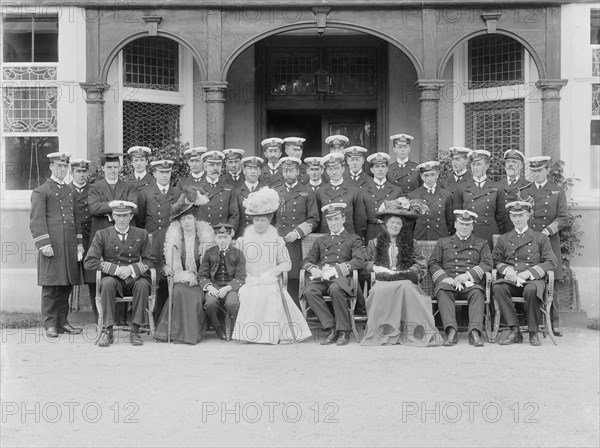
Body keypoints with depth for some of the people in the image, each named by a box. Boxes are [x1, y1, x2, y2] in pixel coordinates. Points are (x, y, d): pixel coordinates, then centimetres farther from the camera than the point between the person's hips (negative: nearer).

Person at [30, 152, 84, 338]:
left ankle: (62, 322, 16)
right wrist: (44, 244, -16)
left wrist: (79, 243, 14)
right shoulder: (40, 192, 0)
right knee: (50, 286, -3)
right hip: (52, 246, -6)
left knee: (66, 286, 8)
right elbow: (36, 220, -7)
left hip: (70, 246, 6)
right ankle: (50, 324, 4)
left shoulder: (70, 192, 20)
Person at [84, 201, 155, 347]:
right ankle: (107, 331, -28)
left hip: (134, 279, 1)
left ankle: (135, 331, -25)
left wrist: (132, 268, -13)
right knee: (107, 283, -35)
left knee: (143, 284, -33)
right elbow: (89, 262, -3)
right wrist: (115, 268, -13)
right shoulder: (102, 235, 4)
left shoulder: (141, 234, 9)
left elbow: (150, 261, 7)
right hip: (112, 279, -1)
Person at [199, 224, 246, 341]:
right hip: (213, 286, 2)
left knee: (232, 303, -34)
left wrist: (227, 288, -18)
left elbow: (240, 277, -1)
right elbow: (202, 276, 9)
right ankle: (219, 330, -6)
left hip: (231, 286, -1)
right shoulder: (209, 253, 11)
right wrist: (209, 287, -13)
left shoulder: (237, 253, 6)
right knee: (210, 303, -32)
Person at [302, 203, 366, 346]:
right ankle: (331, 328, -23)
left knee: (335, 289, -39)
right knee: (309, 290, -31)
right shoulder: (321, 241, 30)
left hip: (341, 277, -4)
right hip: (321, 277, 4)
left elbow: (359, 261, -1)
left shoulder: (353, 239, 17)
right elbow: (307, 261, 20)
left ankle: (344, 330, -23)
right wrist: (313, 269, -6)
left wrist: (337, 268, -14)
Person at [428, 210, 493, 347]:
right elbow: (433, 263, 12)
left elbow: (487, 264, 5)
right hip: (448, 282, 0)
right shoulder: (443, 242, 24)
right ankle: (451, 331, -44)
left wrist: (468, 275, -11)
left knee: (477, 292, -35)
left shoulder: (482, 243, 22)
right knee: (443, 291, -35)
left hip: (471, 283, 0)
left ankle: (475, 332, -44)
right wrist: (444, 278, -8)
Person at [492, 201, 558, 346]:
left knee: (532, 290, -39)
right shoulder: (503, 239, 20)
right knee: (498, 287, -33)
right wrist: (506, 269, -8)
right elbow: (495, 261, 16)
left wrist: (528, 273, -10)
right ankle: (514, 331, -29)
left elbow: (551, 262, 4)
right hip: (510, 280, 2)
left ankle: (533, 333, -21)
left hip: (533, 279, -2)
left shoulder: (541, 238, 13)